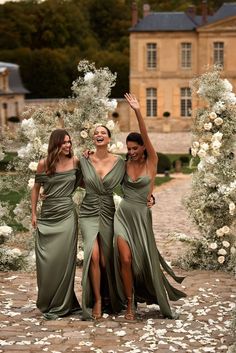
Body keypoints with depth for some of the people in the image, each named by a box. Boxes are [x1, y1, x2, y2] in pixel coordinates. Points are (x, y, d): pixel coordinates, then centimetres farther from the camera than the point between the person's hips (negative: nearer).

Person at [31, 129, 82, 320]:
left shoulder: (75, 161, 0)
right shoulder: (43, 164, 0)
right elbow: (36, 188, 10)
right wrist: (33, 213, 7)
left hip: (67, 216, -1)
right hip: (47, 216, 1)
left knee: (63, 259, -2)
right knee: (46, 260, 4)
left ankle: (61, 305, 9)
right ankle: (47, 302, 22)